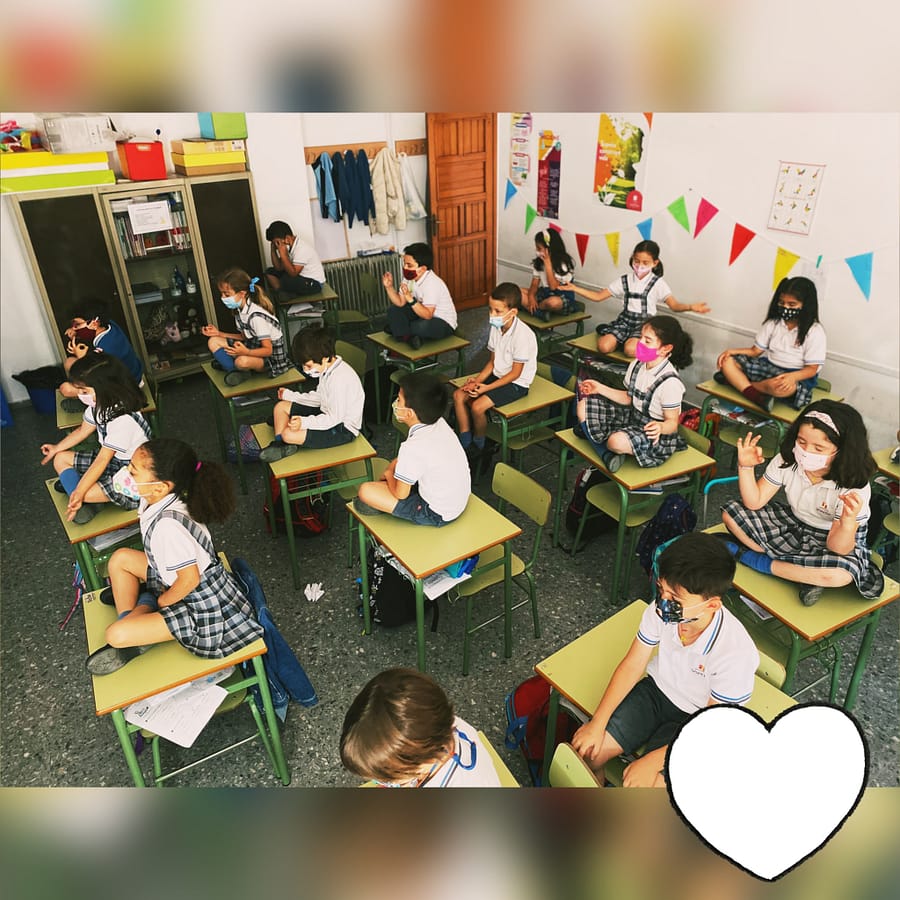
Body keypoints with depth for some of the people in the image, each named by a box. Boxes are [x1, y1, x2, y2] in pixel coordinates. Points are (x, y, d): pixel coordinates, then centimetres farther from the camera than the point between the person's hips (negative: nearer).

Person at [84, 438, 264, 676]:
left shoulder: (167, 525, -35)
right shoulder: (159, 500, -10)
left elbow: (190, 578, -27)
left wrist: (160, 602, -10)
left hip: (203, 610, -8)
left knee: (115, 635, -15)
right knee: (121, 558, 12)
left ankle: (146, 603, 12)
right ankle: (130, 617, 17)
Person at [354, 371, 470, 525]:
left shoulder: (413, 448, -31)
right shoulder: (440, 422, -8)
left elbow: (400, 494, -16)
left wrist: (388, 474, 3)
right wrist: (394, 468, 9)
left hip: (437, 515, -8)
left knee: (365, 491, -12)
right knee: (397, 463, 21)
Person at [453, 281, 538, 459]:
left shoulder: (523, 335, -24)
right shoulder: (496, 328, 0)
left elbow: (515, 373, -20)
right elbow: (492, 361, 8)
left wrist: (487, 388, -23)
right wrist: (478, 379, -8)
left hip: (516, 383, -8)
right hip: (498, 376, 8)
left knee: (478, 406, -23)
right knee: (459, 395, -4)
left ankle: (478, 446, 4)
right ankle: (465, 443, 2)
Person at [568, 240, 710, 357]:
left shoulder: (658, 283, -2)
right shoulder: (624, 281, 6)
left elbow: (674, 305, -12)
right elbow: (598, 296, 7)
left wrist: (690, 307, -35)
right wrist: (574, 288, -3)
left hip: (644, 323, -3)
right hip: (625, 320, 3)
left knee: (630, 349, -32)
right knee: (604, 346, -24)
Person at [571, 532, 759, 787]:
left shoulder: (736, 652, -33)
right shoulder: (661, 610, -23)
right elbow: (632, 665, -8)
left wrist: (653, 761, -23)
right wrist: (597, 723, -11)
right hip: (657, 689, 4)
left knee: (638, 784, -20)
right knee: (585, 749, -6)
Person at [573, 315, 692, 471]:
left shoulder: (670, 382, -26)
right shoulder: (636, 366, -4)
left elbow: (673, 423, -20)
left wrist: (660, 427, -43)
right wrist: (600, 388, 5)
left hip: (653, 435, -8)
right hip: (632, 418, 8)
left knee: (618, 442, -38)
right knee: (583, 407, -1)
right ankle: (608, 456, -12)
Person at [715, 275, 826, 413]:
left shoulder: (815, 331, -9)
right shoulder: (773, 323, 6)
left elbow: (812, 369, -11)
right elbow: (755, 350, 9)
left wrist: (792, 376, -34)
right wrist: (732, 350, -10)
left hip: (797, 376, -6)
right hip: (768, 367, 6)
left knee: (778, 386, -44)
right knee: (727, 361, -14)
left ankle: (737, 380, -19)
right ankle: (756, 397, -33)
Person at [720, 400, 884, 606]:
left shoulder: (855, 487, -26)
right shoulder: (786, 460, -17)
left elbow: (838, 548, -29)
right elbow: (754, 502, -14)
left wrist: (849, 522, -50)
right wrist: (746, 467, -28)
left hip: (830, 541, -4)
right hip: (793, 527, 4)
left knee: (841, 573, -39)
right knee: (730, 512, -12)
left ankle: (756, 560, -17)